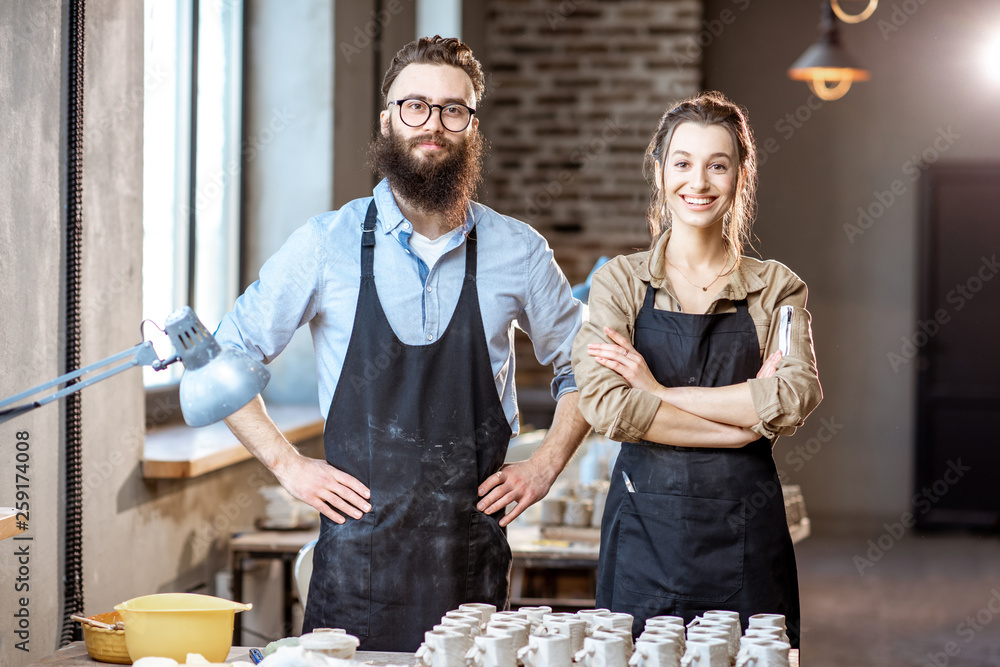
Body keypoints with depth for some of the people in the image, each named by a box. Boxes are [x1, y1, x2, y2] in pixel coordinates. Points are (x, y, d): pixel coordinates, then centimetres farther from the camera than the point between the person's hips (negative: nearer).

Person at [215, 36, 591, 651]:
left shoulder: (518, 252, 3)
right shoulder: (327, 245, -1)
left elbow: (580, 368, 17)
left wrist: (544, 468, 5)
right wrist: (288, 465, -2)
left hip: (473, 554, 1)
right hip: (356, 549, -1)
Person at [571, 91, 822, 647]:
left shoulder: (778, 289, 7)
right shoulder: (619, 283, 5)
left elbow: (796, 398, -10)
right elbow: (608, 406, -10)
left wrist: (661, 393, -11)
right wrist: (749, 417, -10)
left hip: (746, 536, 1)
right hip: (645, 533, 0)